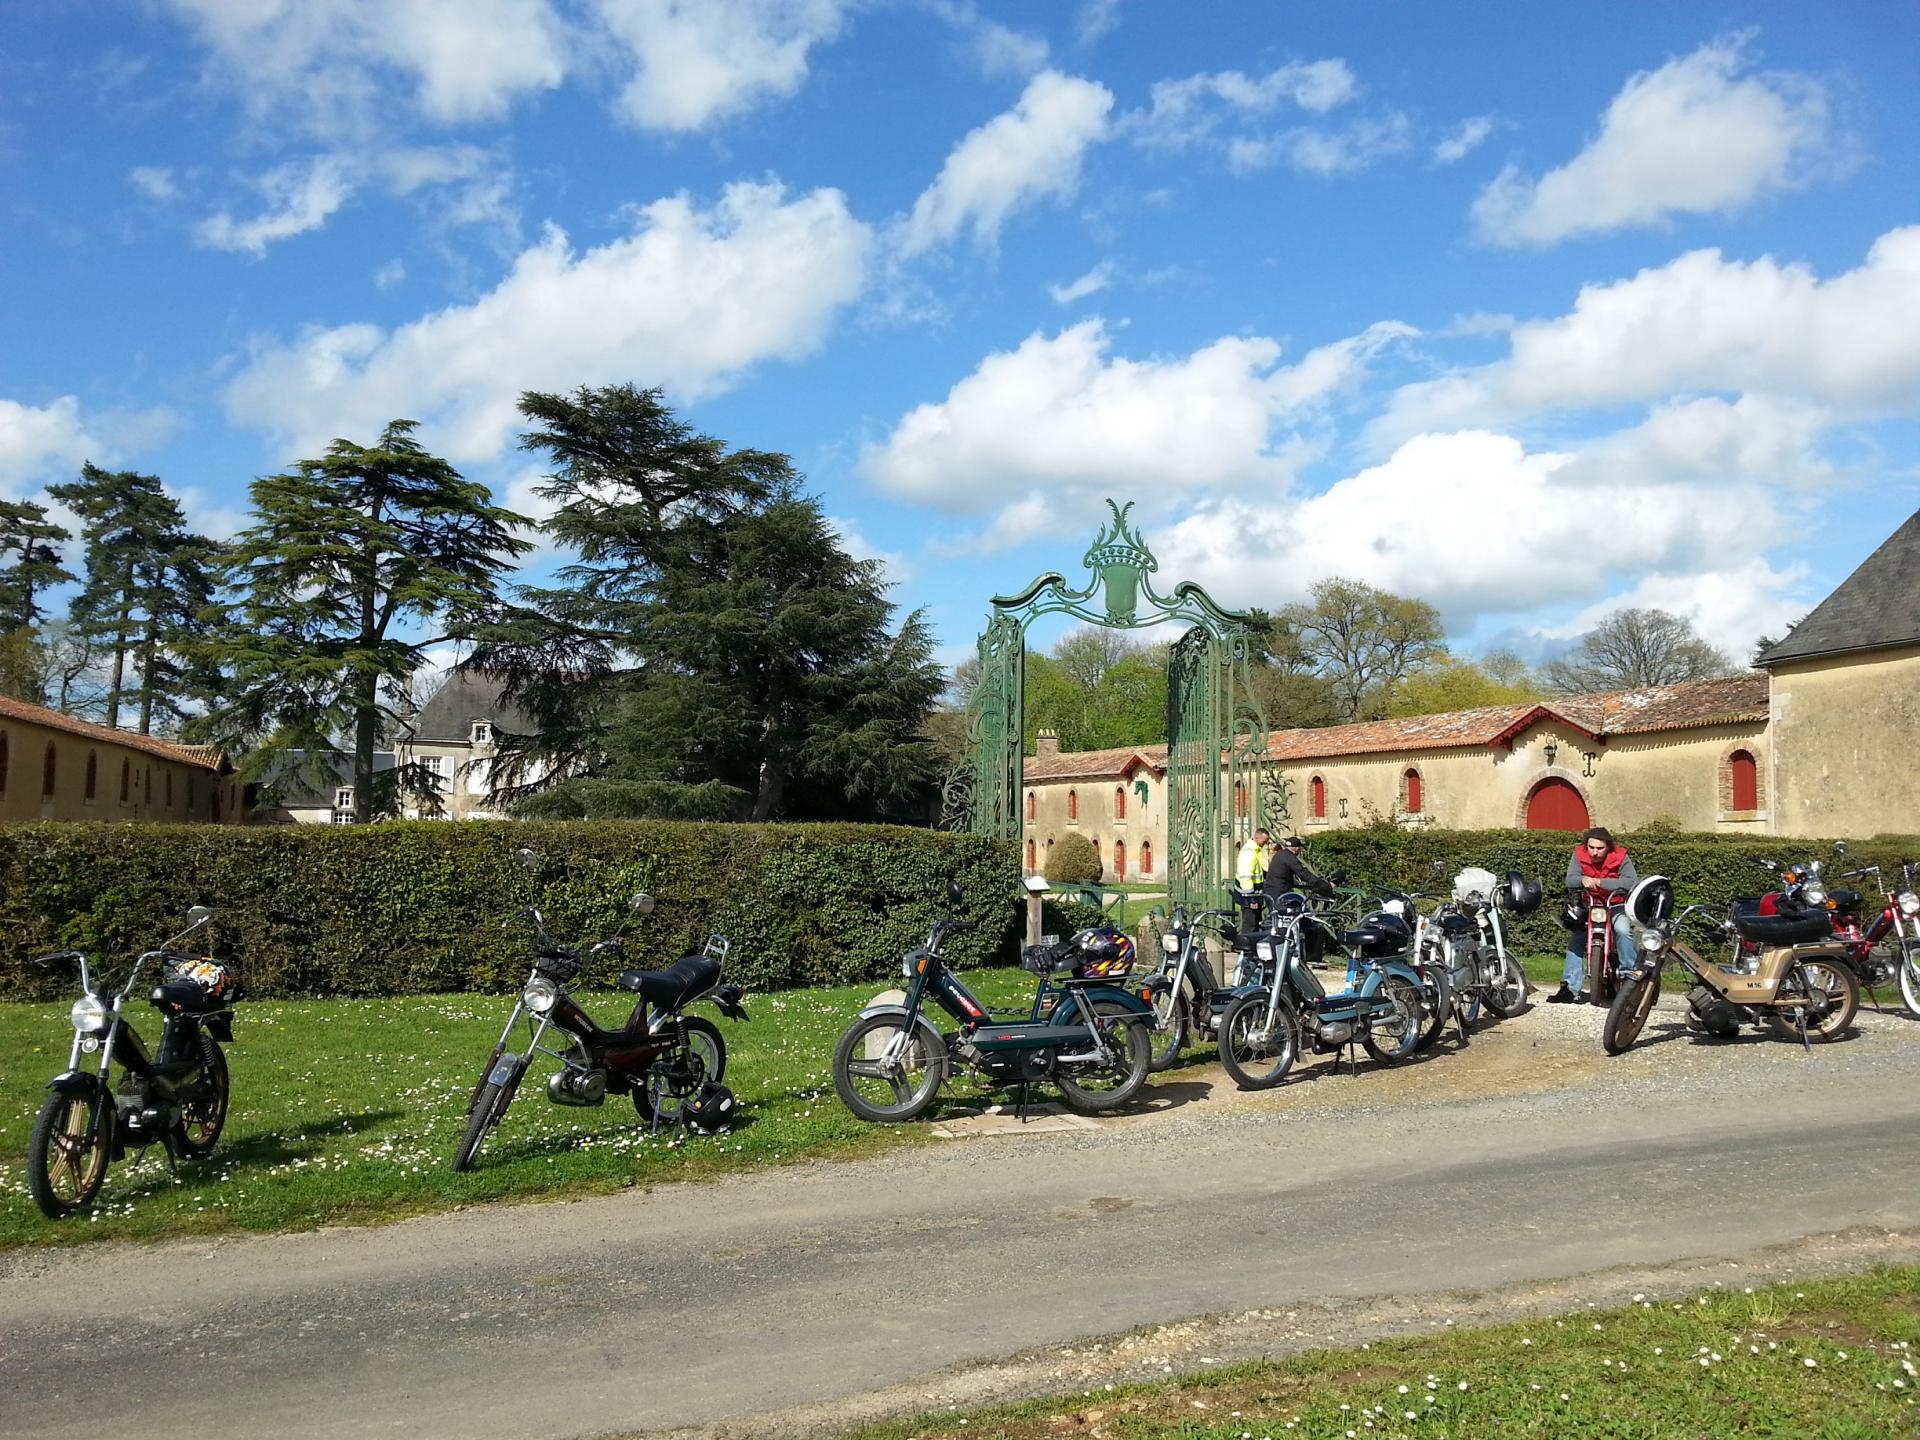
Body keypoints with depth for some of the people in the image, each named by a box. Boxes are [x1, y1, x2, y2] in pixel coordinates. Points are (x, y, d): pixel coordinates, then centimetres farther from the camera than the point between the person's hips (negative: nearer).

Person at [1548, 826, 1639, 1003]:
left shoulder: (1620, 857, -13)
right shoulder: (1579, 855, -6)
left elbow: (1632, 881, -26)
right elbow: (1569, 880, -15)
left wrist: (1600, 882, -32)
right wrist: (1582, 879, -40)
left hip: (1616, 905, -3)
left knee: (1623, 929, -31)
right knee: (1575, 936, -11)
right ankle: (1570, 988, -9)